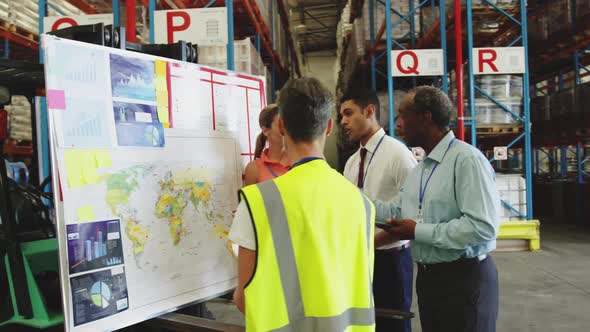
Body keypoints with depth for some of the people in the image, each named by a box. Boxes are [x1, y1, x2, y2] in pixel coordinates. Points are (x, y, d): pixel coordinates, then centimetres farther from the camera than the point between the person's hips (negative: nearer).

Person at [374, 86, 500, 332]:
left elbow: (483, 227, -27)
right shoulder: (419, 169, 10)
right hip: (427, 277, 8)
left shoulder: (467, 160, -19)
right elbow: (400, 213, 10)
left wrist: (418, 232, -21)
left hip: (464, 280, -8)